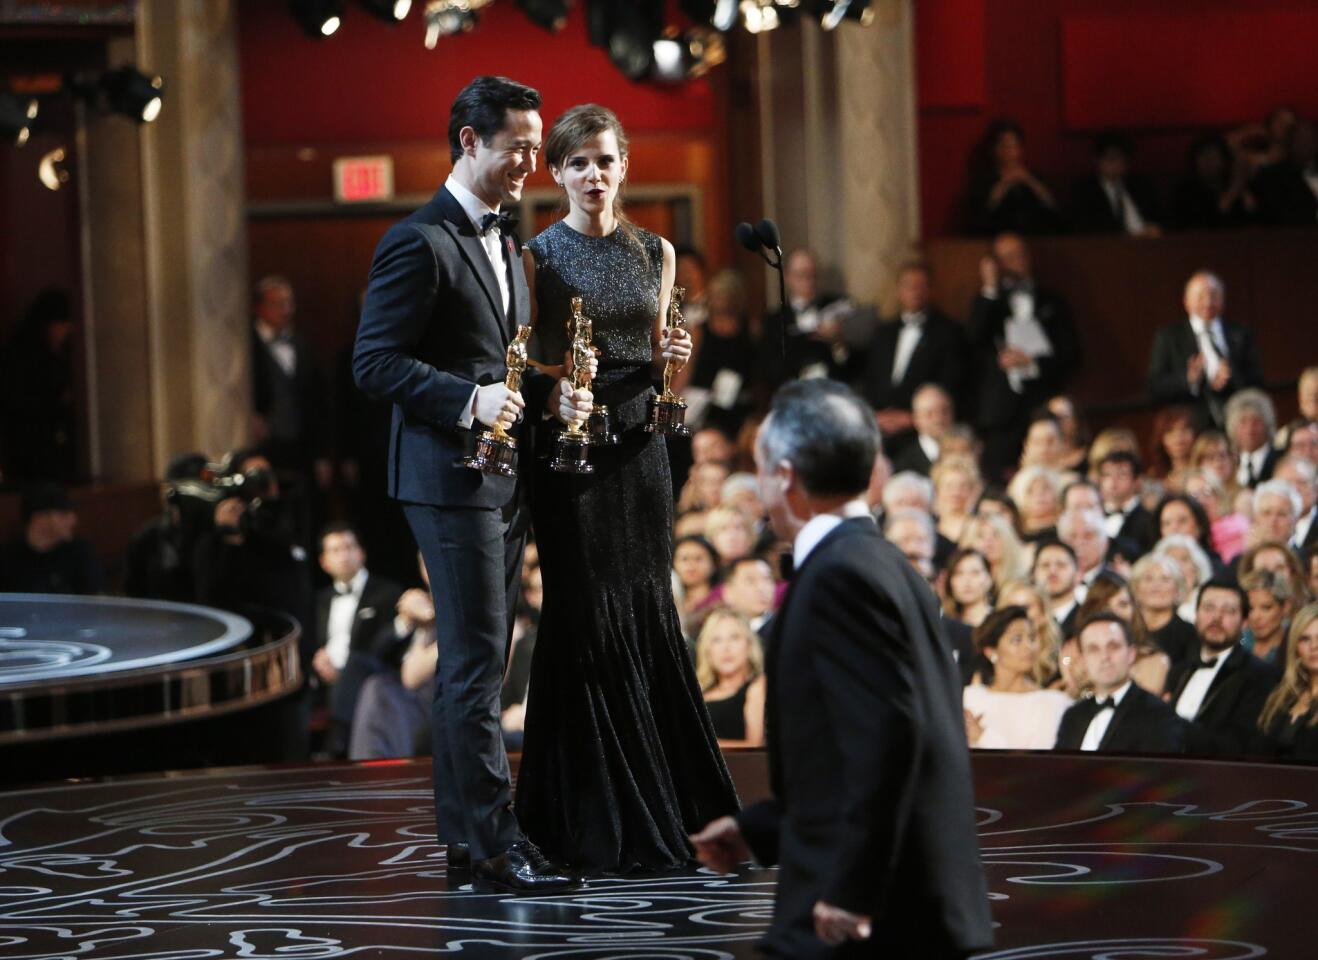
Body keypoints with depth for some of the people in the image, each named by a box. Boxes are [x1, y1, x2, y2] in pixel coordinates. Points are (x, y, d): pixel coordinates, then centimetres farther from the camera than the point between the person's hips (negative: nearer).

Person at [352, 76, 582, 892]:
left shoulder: (503, 244, 18)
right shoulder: (419, 244, -12)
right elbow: (376, 362, -16)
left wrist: (548, 394, 6)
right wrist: (469, 401, -27)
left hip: (504, 478, 9)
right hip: (450, 476, -9)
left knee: (476, 657, 12)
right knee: (476, 658, -10)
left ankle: (463, 832, 17)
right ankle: (496, 839, -9)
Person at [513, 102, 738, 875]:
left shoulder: (656, 253, 9)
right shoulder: (538, 257, -3)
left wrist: (668, 356, -4)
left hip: (640, 448, 4)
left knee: (648, 615, 6)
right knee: (586, 622, -1)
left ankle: (666, 804, 17)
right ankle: (599, 822, 7)